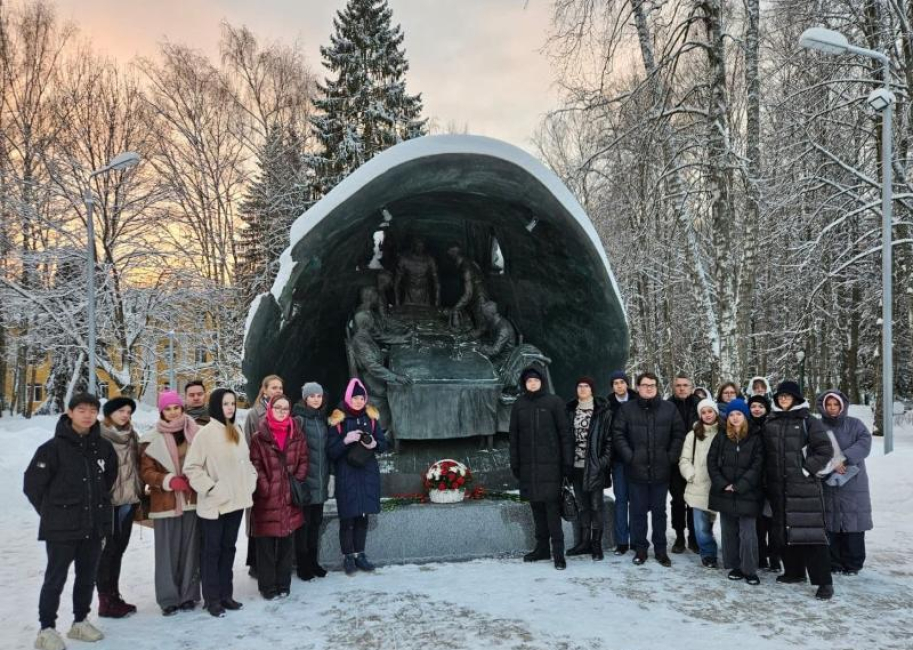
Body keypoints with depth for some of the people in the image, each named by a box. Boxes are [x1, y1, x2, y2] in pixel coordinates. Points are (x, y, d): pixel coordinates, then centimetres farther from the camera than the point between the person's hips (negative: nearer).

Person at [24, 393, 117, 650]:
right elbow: (32, 484, -6)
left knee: (87, 577, 14)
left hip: (94, 527, 5)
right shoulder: (54, 447, -12)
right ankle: (47, 629, 16)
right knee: (55, 578, 3)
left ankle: (81, 621, 29)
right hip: (61, 528, -5)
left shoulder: (103, 447, 2)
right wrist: (52, 512, -1)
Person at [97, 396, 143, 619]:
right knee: (108, 548, 0)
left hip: (128, 499, 6)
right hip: (108, 500, -6)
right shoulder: (99, 437, -8)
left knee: (119, 548, 13)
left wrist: (139, 492, 13)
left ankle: (114, 596, 23)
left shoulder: (131, 435, 12)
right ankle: (105, 601, 8)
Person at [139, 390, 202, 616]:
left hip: (191, 500, 2)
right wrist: (169, 481, -16)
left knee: (190, 549, 8)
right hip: (165, 503, -2)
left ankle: (188, 595, 19)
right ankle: (168, 598, 13)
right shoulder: (152, 439, -2)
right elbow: (146, 471, -2)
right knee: (167, 551, 1)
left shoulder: (195, 433, 3)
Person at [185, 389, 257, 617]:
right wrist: (210, 488, -17)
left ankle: (226, 594, 25)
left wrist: (250, 481, 6)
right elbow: (192, 467, -14)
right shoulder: (205, 433, -13)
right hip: (214, 504, -6)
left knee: (228, 548, 14)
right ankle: (212, 598, 13)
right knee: (212, 550, 4)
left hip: (236, 501, 7)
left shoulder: (237, 432, 9)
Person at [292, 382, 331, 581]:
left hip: (320, 480, 6)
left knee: (316, 521, 13)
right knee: (303, 522, 2)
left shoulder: (322, 419, 12)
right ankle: (302, 564, 13)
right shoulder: (299, 418, -9)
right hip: (304, 480, -6)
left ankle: (313, 561, 23)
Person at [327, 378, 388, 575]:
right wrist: (346, 440, -22)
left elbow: (383, 445, 8)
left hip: (368, 473, 3)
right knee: (348, 517, -1)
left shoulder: (371, 418, 5)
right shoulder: (337, 420, -5)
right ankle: (348, 557, 11)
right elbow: (331, 451, -7)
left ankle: (360, 554, 21)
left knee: (363, 516, 9)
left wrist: (374, 444, -13)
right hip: (346, 475, -3)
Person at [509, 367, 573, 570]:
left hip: (550, 464, -4)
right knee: (536, 507, 11)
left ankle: (558, 552, 0)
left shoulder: (554, 402, -2)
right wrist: (514, 463, 7)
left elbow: (565, 433, -3)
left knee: (552, 507, -5)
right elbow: (514, 436, 11)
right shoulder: (519, 405, 8)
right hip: (528, 465, 4)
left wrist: (567, 462, -7)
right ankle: (542, 547, 22)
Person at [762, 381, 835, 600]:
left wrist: (807, 469, -9)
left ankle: (824, 581, -2)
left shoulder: (808, 422, -2)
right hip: (777, 486, 5)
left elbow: (825, 450, -4)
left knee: (810, 531, -7)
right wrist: (767, 479, 10)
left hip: (804, 486, -5)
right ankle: (794, 572, 25)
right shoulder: (769, 423, 10)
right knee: (782, 530, 10)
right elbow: (765, 452, 16)